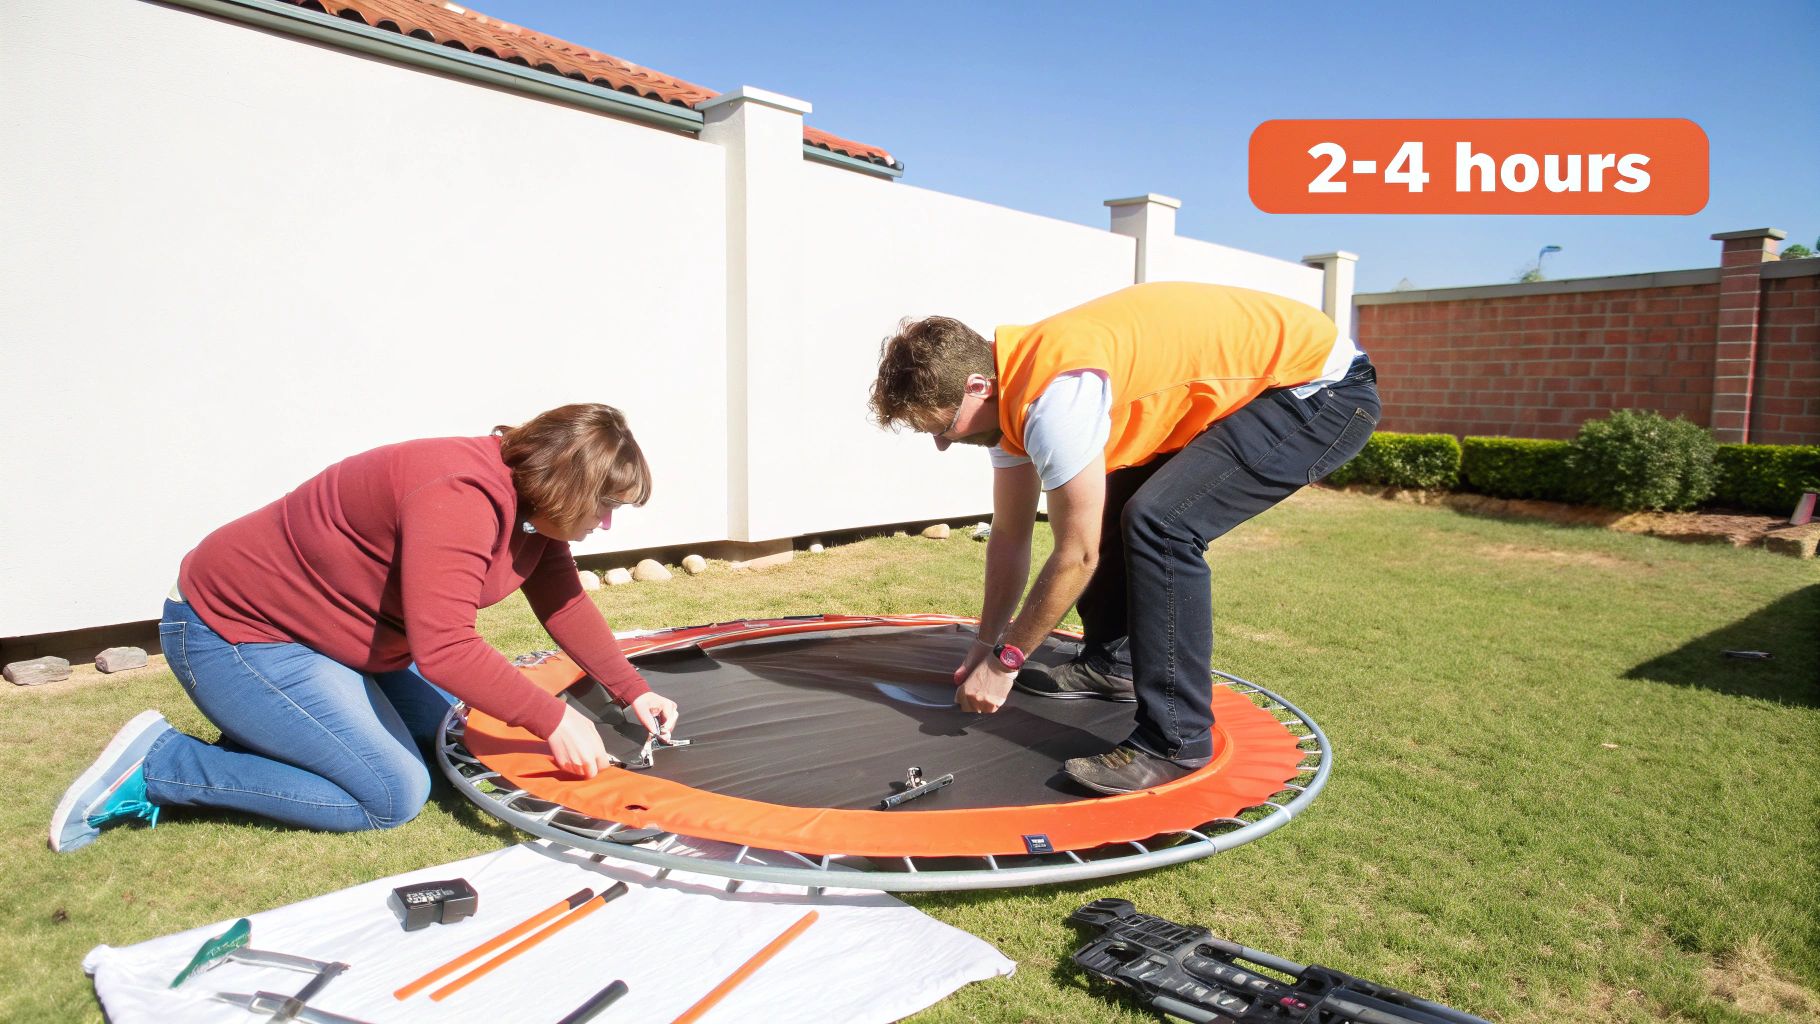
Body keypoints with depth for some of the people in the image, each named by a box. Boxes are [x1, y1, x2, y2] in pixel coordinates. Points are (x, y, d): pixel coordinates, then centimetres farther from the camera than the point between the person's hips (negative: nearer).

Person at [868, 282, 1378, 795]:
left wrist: (1005, 659, -11)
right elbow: (1010, 535, 8)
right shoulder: (1009, 389, -1)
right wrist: (986, 642, 11)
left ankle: (1176, 743, -14)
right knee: (1100, 508, 11)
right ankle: (1111, 662, 25)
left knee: (1159, 523, -26)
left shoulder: (1056, 396, -31)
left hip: (1327, 390, -10)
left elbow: (1077, 557, -23)